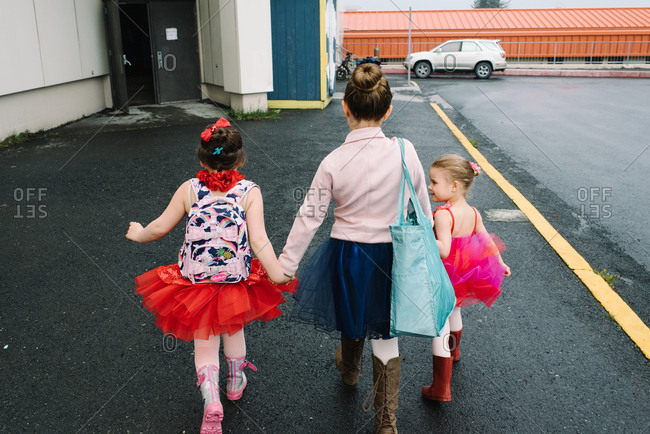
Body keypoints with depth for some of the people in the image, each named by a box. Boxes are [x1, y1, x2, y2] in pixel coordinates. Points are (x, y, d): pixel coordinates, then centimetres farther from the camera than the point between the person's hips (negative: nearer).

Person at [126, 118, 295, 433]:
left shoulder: (189, 189, -6)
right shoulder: (250, 192, -10)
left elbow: (160, 227, 2)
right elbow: (258, 240, -19)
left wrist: (138, 234, 22)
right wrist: (278, 275, -17)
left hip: (196, 280, 0)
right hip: (237, 278, 1)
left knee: (204, 342, 15)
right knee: (233, 330, 28)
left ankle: (211, 400, -2)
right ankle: (235, 383, 48)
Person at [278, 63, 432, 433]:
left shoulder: (333, 162, -15)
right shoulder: (404, 151, -13)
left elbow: (309, 218, -11)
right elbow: (423, 208, -1)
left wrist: (285, 266, -1)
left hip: (346, 253, 0)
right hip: (390, 255, 0)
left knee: (353, 317, 27)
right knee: (385, 332, 14)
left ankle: (350, 369, 59)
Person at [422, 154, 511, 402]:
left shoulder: (443, 214, -26)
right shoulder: (473, 213, -3)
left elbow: (444, 250, -34)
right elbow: (488, 242, 8)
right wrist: (500, 263, 22)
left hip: (444, 279, -8)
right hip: (463, 277, 8)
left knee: (440, 328, 2)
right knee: (453, 313, 33)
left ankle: (441, 389, 10)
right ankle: (454, 351, 60)